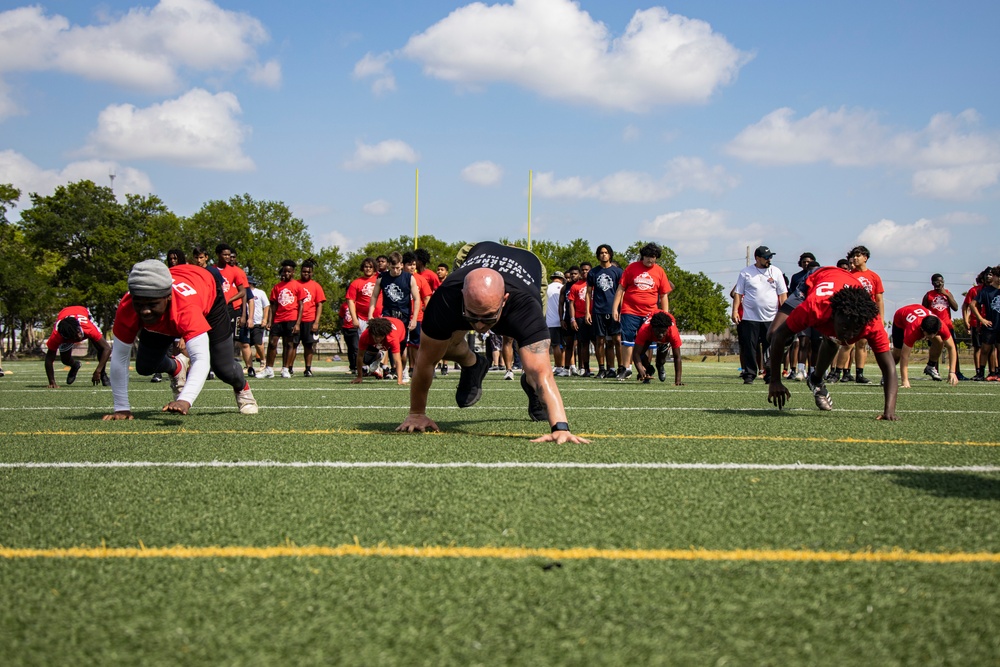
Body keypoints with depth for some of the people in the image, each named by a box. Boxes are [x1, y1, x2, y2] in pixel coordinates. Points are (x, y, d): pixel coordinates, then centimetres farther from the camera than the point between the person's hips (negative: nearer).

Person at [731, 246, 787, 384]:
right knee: (749, 348, 0)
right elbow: (738, 293, 4)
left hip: (771, 318, 1)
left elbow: (783, 294, 7)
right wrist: (735, 311, -6)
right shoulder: (746, 273, 3)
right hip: (750, 318, -1)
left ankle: (771, 375, 8)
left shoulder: (776, 272, 7)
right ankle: (749, 375, 8)